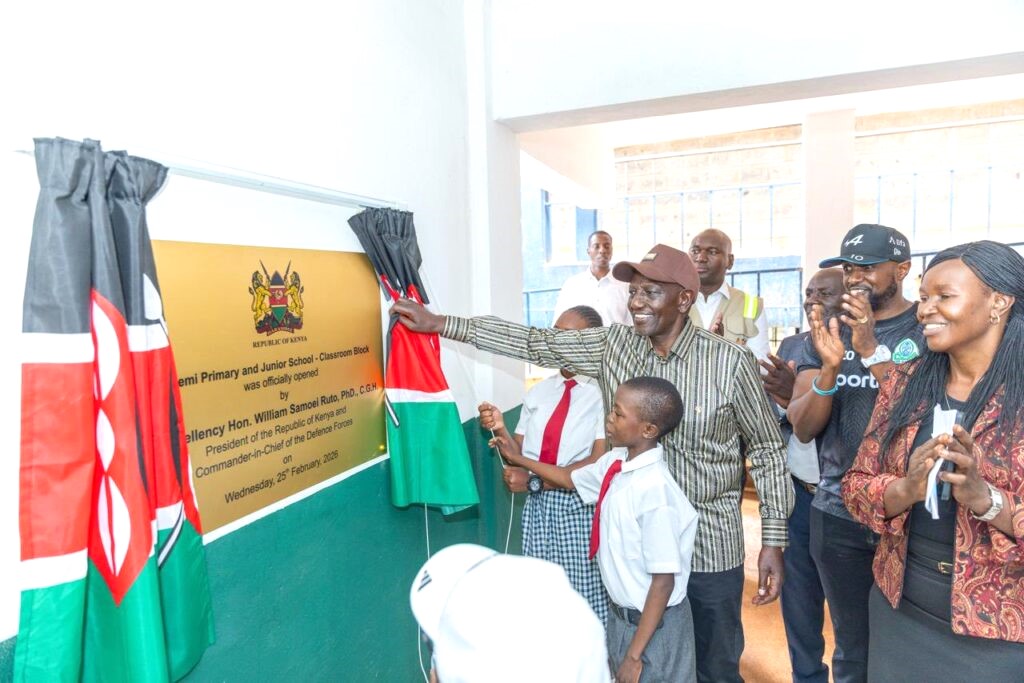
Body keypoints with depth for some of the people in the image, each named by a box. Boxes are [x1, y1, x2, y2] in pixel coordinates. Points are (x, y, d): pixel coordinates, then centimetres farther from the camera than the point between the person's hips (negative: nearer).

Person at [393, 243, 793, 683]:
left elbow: (768, 449, -5)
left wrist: (773, 540, -7)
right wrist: (439, 323, -8)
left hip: (709, 545, -2)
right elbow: (535, 343, -6)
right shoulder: (613, 344, -6)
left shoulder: (731, 362, -15)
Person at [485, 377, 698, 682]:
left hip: (653, 625, -7)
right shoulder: (614, 462, -7)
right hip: (622, 614, 7)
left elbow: (664, 581, -25)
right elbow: (569, 478, 15)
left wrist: (635, 655, -18)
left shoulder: (656, 491, -31)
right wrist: (516, 457, 12)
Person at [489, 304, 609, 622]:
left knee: (586, 604, 5)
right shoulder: (539, 390, 9)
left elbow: (599, 463, -16)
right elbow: (518, 449, 11)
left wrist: (535, 481, -17)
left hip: (580, 508, -5)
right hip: (537, 506, 5)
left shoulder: (603, 392, -10)